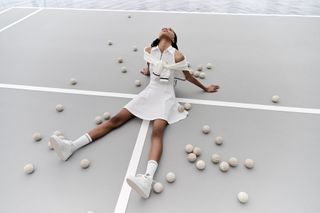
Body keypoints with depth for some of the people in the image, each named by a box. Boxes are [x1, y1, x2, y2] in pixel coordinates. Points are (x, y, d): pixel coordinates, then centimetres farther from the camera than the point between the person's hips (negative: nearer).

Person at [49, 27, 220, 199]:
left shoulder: (177, 56, -2)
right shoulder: (148, 51, 9)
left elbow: (188, 76, 12)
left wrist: (205, 88, 23)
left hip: (166, 97, -4)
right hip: (148, 93, 4)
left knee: (157, 131, -31)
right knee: (116, 119, -11)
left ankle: (147, 179, -55)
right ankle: (71, 146, -21)